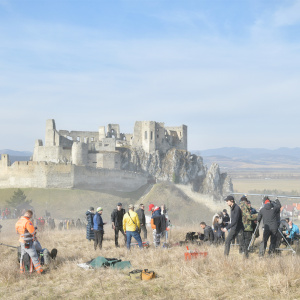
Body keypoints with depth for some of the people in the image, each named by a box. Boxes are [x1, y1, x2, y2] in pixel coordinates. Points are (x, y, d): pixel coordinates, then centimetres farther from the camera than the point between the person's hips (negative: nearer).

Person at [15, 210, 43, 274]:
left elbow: (17, 231, 17)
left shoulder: (18, 221, 4)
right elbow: (33, 232, -19)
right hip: (28, 242, -8)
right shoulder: (27, 222, -24)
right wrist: (34, 228, 1)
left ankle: (22, 270, 27)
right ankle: (39, 270, 2)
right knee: (34, 256, -1)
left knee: (23, 255, 19)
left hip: (22, 241, 8)